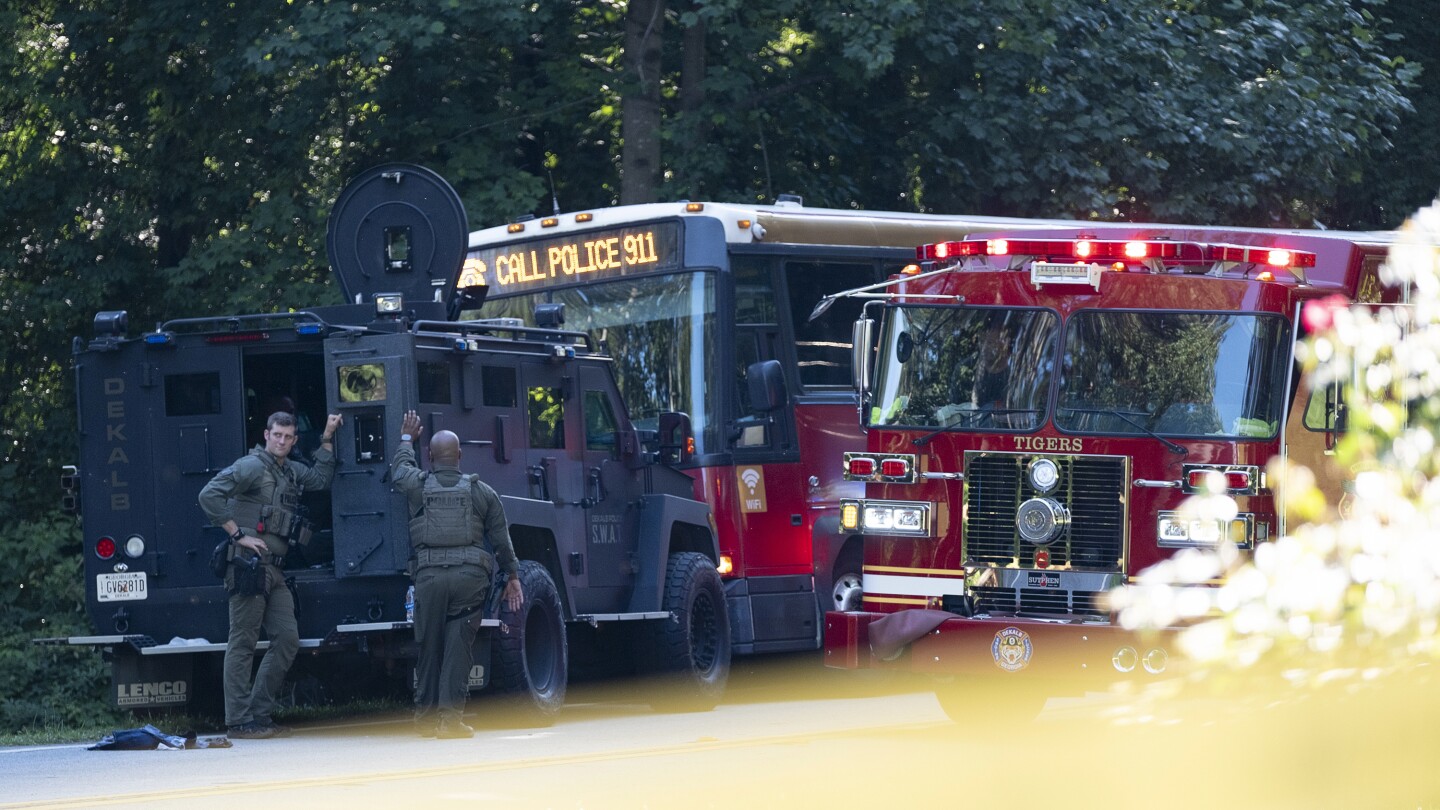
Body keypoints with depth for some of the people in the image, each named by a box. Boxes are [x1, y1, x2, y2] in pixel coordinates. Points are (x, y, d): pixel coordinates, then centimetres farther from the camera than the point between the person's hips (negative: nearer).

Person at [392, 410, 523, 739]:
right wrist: (513, 576, 21)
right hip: (470, 574, 0)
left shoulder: (418, 486, 5)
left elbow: (399, 469, 30)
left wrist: (407, 439, 46)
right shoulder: (481, 491, 7)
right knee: (458, 647, -2)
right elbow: (501, 538, 11)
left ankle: (426, 717, 14)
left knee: (429, 647, 9)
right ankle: (452, 717, -8)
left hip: (429, 574, 0)